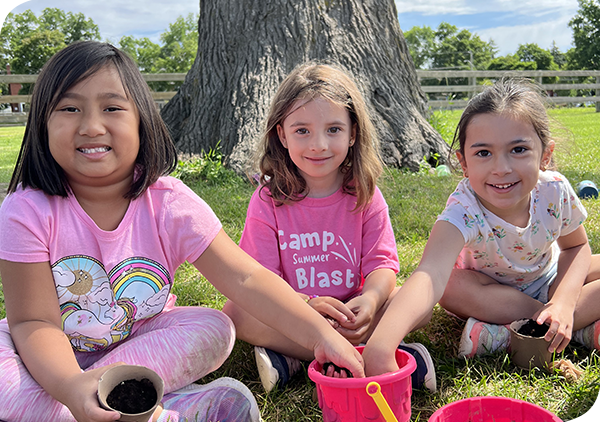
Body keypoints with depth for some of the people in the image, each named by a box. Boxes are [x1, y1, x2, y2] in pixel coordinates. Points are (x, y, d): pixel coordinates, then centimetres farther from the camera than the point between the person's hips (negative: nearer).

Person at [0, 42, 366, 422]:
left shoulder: (169, 204, -18)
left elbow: (245, 278, -24)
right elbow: (35, 320, -21)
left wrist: (319, 332, -36)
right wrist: (70, 385, -42)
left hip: (143, 342, 1)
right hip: (54, 355, 0)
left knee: (214, 328, -24)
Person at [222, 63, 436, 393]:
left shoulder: (364, 195, -4)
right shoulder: (268, 200, -8)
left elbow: (382, 264, -8)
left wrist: (370, 299, -31)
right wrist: (308, 303, -31)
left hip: (350, 314, 1)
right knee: (235, 312, -27)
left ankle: (293, 360, -23)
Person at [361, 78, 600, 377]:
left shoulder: (555, 192, -25)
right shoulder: (464, 210, -37)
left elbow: (575, 246, -4)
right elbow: (430, 274, -55)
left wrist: (564, 302, -24)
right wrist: (379, 346, -73)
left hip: (549, 280, 3)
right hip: (492, 288, -2)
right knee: (452, 285, -34)